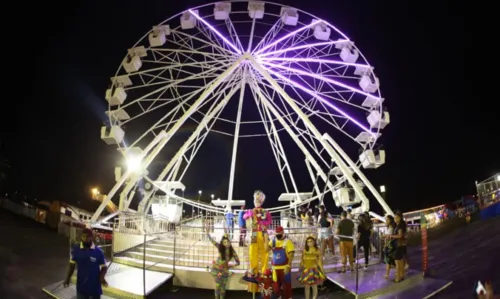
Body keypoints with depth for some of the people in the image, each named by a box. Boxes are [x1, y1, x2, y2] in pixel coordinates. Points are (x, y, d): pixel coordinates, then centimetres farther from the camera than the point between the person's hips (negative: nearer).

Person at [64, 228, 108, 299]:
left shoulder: (98, 251, -13)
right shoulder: (76, 249, -7)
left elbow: (104, 267, -4)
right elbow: (72, 264, 4)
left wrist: (102, 277, -22)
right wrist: (68, 278, -2)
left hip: (95, 286, -1)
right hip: (81, 285, 1)